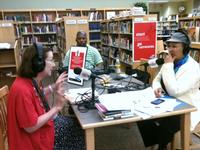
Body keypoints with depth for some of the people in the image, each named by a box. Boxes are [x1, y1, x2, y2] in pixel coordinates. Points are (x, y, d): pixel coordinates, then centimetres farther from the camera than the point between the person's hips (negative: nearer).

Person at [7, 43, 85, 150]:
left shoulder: (33, 81, -5)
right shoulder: (22, 90, -33)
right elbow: (31, 127, -29)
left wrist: (54, 86, 6)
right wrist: (56, 107, -27)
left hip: (40, 123, 8)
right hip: (33, 139, -8)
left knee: (75, 124, 13)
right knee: (77, 128, 4)